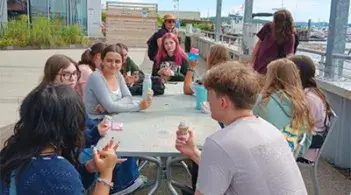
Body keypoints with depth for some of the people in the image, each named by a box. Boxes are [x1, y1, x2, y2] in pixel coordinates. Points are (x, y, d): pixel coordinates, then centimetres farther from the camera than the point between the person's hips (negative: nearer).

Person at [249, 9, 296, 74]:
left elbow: (289, 54, -28)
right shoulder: (269, 26, -8)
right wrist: (251, 61, -1)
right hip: (258, 65, 4)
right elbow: (259, 43, 1)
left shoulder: (289, 37, -18)